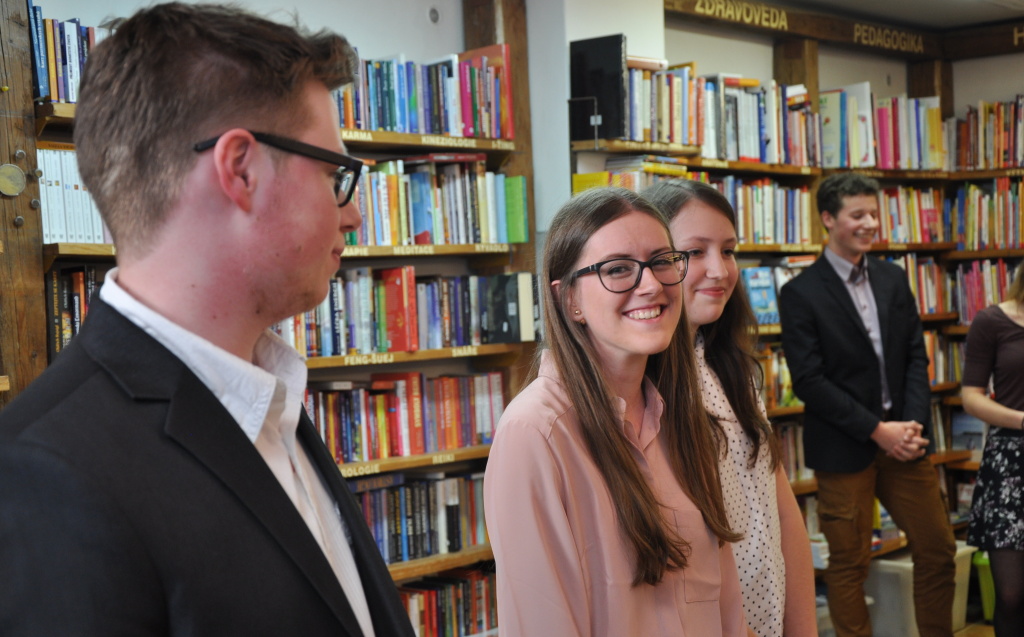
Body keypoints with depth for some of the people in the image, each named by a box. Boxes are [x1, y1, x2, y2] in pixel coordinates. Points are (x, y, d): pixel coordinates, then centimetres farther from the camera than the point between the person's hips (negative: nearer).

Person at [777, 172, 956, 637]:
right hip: (844, 447, -5)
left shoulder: (893, 279, 9)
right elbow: (809, 380, -13)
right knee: (848, 564, 5)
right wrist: (878, 431, -15)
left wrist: (913, 424, -7)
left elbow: (916, 356, 8)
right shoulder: (800, 294, -8)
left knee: (938, 549, 10)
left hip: (901, 439, 5)